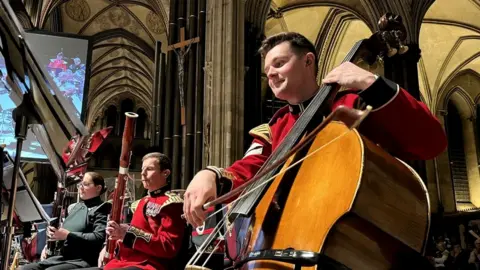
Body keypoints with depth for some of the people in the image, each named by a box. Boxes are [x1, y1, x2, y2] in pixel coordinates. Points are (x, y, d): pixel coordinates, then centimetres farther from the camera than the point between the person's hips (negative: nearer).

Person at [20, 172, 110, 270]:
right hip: (62, 257, 8)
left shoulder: (101, 210, -5)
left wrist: (68, 235, -20)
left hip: (83, 261, -8)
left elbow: (98, 238, -19)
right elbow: (62, 231, 28)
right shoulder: (75, 207, 21)